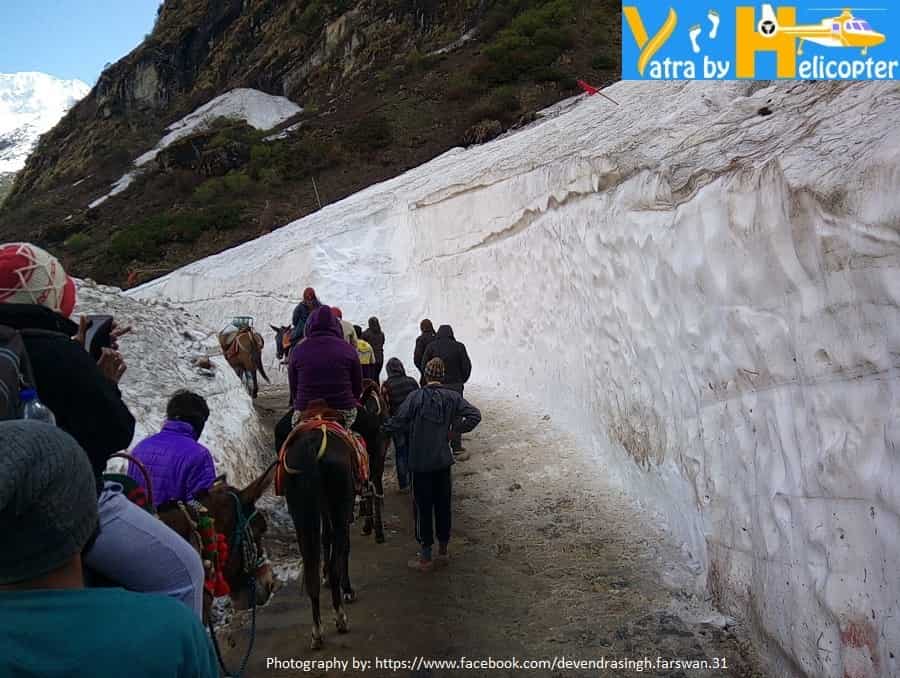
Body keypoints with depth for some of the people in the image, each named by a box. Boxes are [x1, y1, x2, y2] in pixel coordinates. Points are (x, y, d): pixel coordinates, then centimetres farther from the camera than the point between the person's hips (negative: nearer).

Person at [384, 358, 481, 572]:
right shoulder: (452, 397, -3)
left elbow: (397, 422, -16)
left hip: (420, 462, -3)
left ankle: (425, 558, 11)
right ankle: (443, 550, 29)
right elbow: (475, 415, -6)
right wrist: (455, 429, 3)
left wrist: (383, 427, 4)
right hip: (443, 460, 4)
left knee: (423, 508, 4)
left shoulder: (416, 397, -13)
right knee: (443, 504, 16)